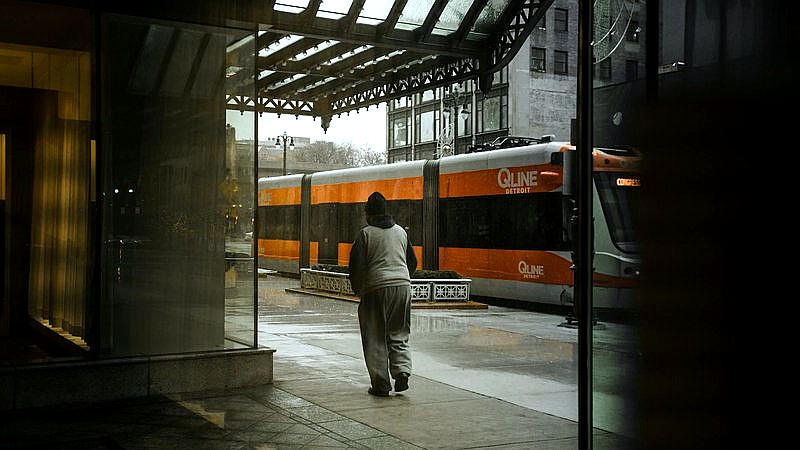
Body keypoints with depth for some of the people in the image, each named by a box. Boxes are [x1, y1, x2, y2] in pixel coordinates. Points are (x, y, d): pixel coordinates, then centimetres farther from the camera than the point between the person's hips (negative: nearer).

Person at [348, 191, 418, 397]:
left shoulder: (365, 234, -2)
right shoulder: (401, 231, 13)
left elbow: (356, 266, -6)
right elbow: (412, 262, 17)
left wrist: (358, 291, 8)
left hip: (377, 289, -4)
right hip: (403, 286, 4)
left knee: (376, 338, 5)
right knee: (399, 334, 14)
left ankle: (381, 384, 6)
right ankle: (402, 370, -6)